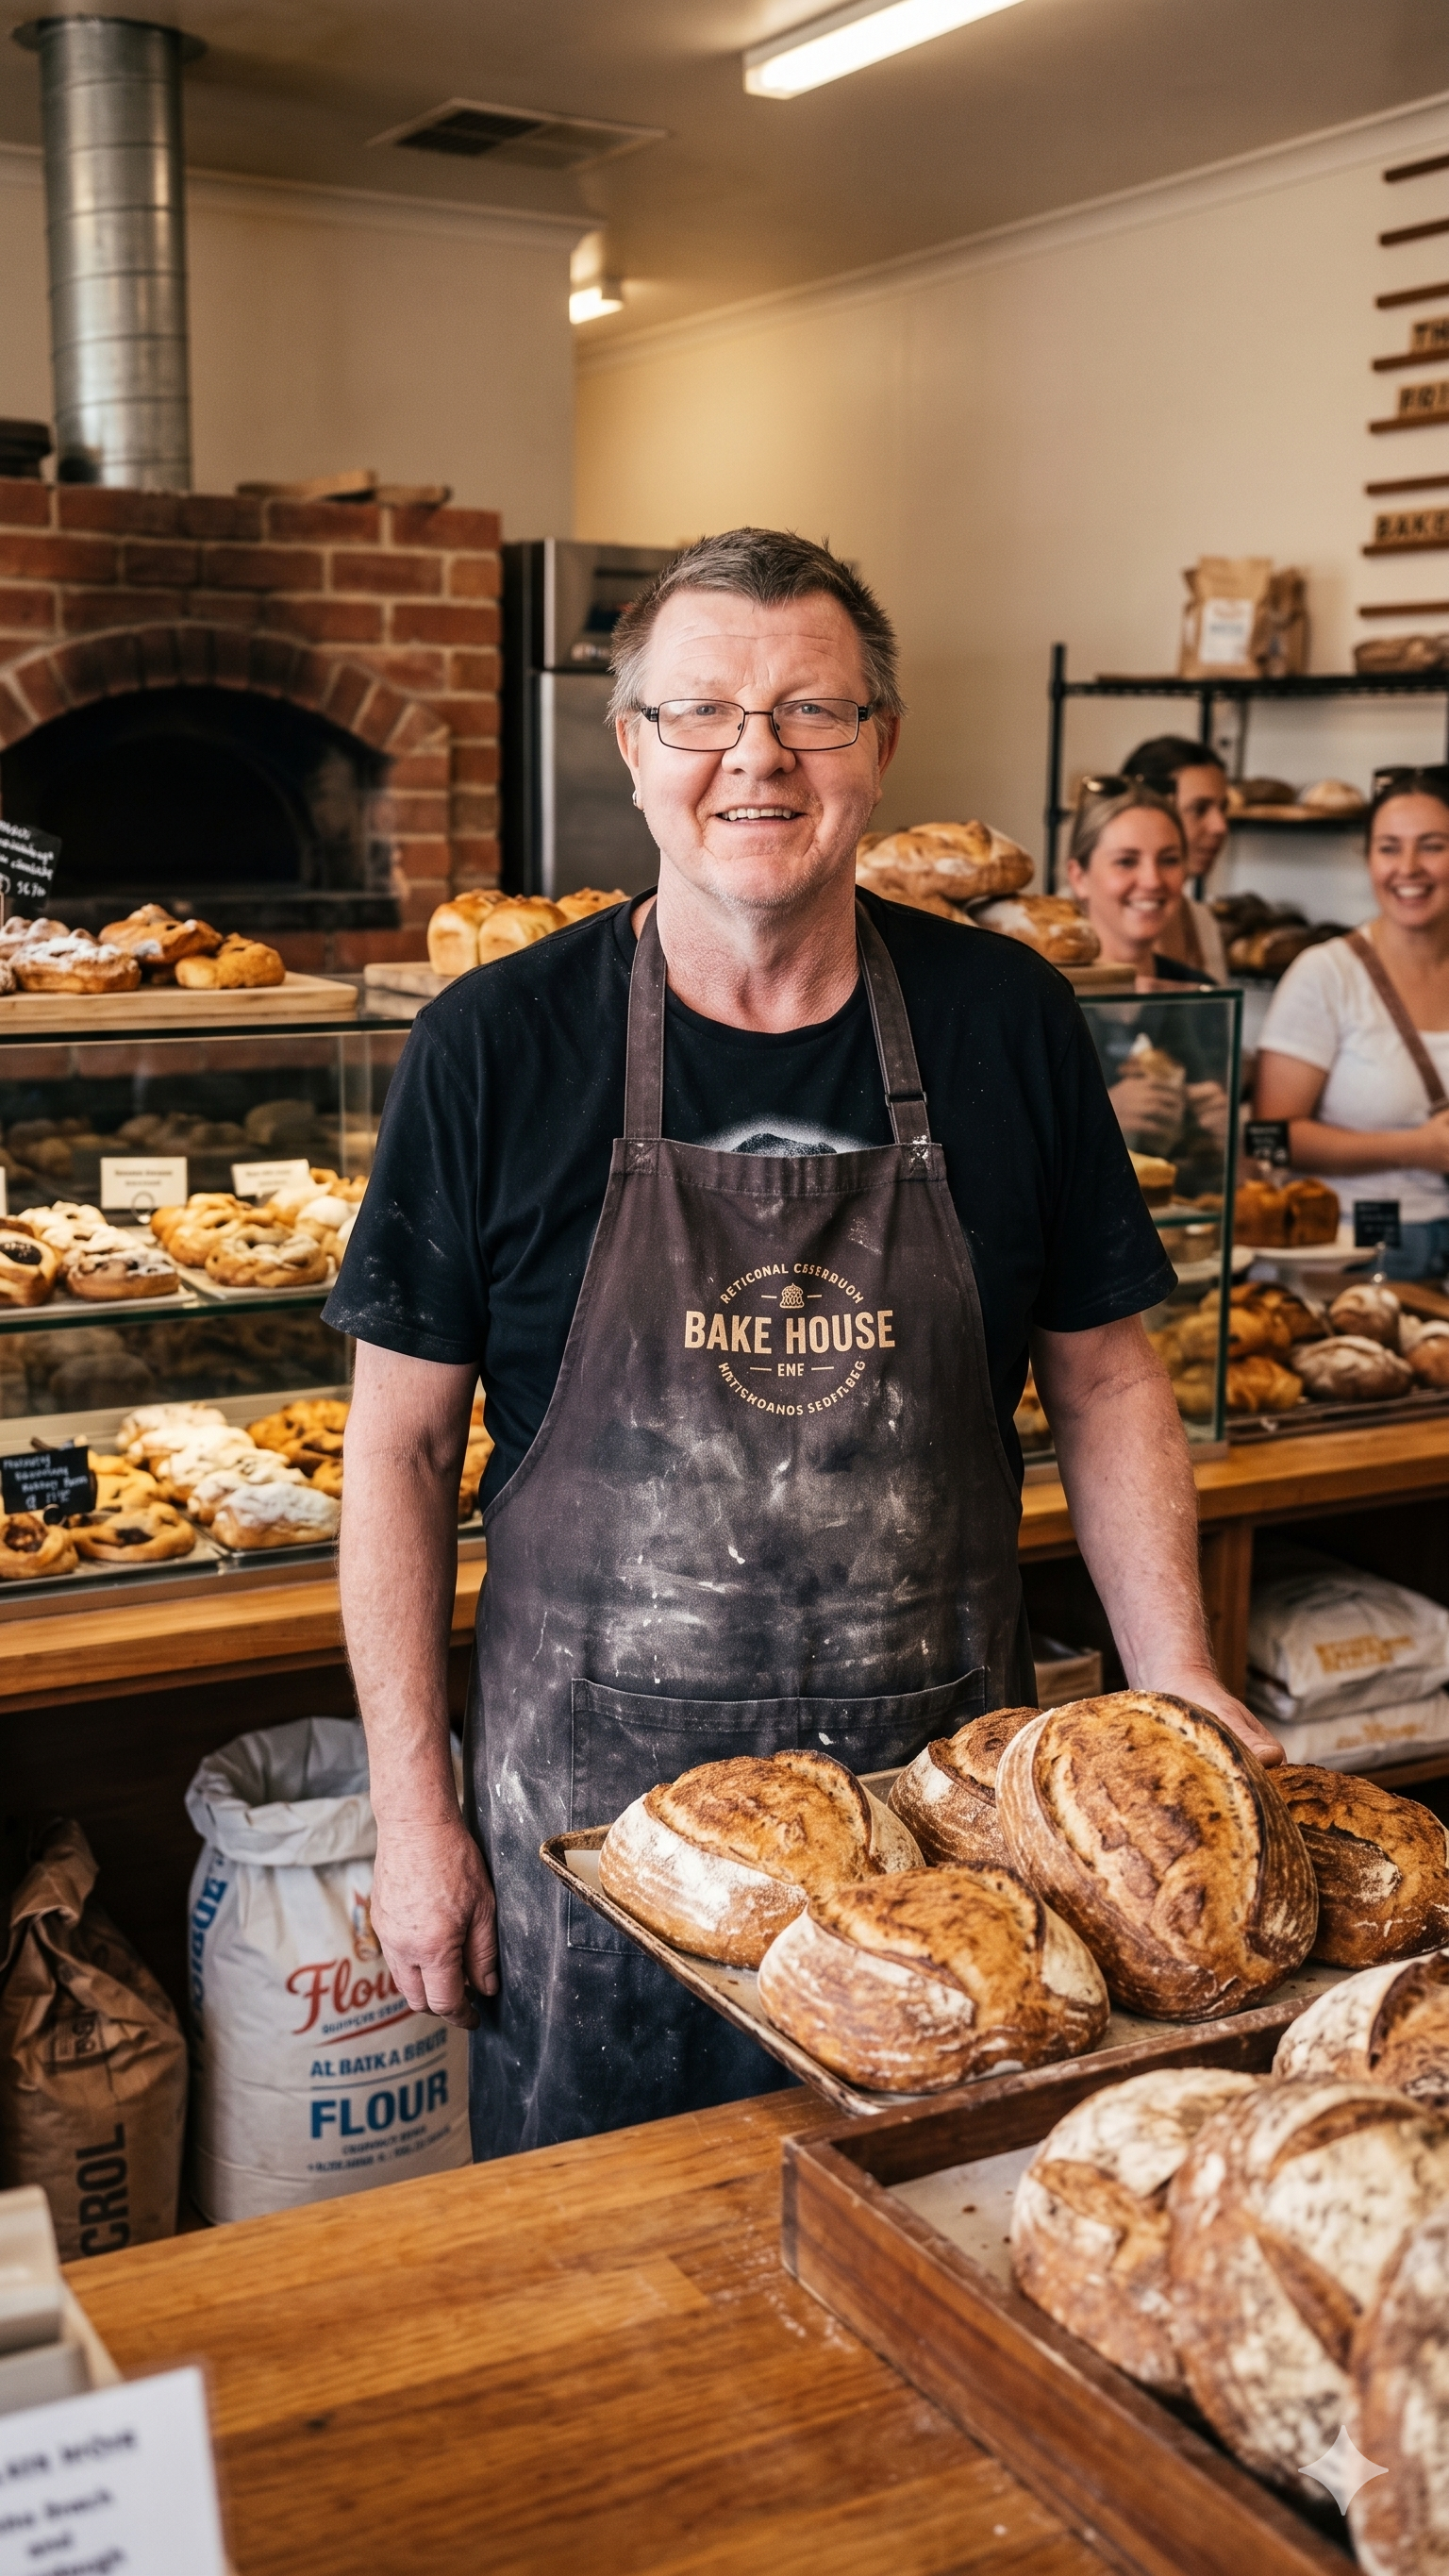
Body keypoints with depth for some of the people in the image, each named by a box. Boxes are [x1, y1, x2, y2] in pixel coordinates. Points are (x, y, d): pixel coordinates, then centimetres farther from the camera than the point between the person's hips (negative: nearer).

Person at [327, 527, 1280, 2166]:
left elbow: (1103, 1379, 6)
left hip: (947, 1791, 2)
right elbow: (402, 1443, -3)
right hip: (598, 1802, -1)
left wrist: (1178, 1687, -4)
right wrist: (411, 1803, -4)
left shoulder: (1006, 1022, -2)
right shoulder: (497, 1046, -7)